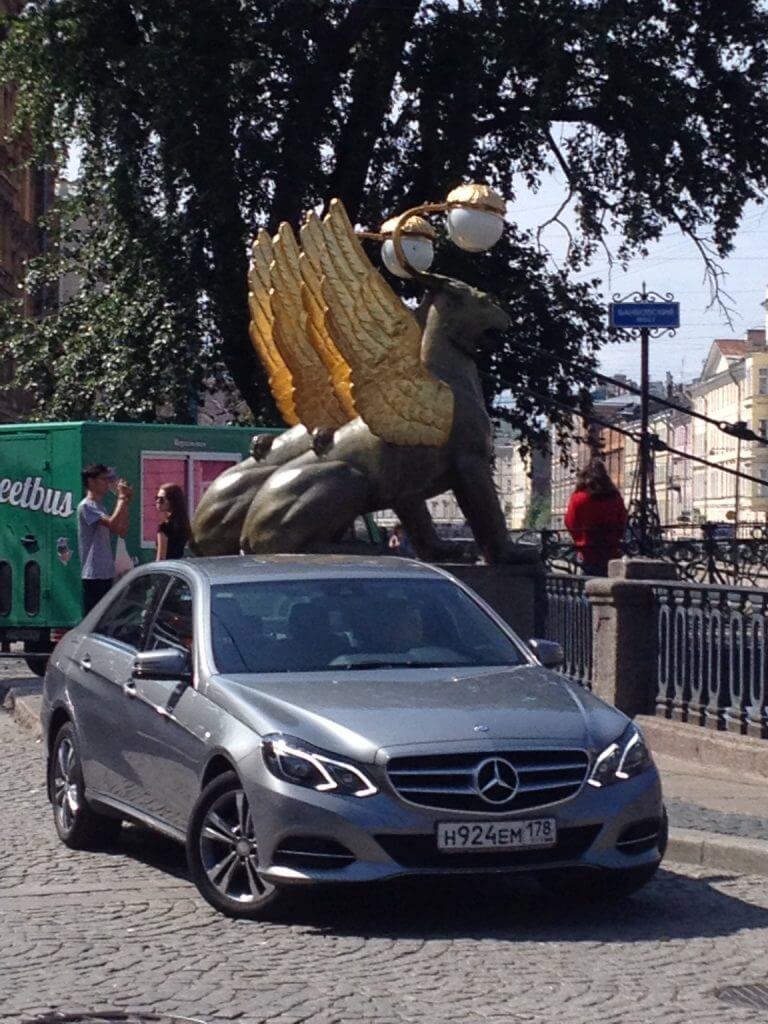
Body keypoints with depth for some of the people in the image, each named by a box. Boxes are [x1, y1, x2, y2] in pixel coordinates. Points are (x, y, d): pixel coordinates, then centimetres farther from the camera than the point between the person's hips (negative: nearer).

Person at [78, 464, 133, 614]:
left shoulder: (100, 507, 18)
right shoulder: (86, 506, -11)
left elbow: (122, 531, 16)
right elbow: (112, 523, -23)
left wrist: (127, 502, 10)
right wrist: (122, 497, -12)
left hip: (106, 574, 9)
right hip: (93, 575, -9)